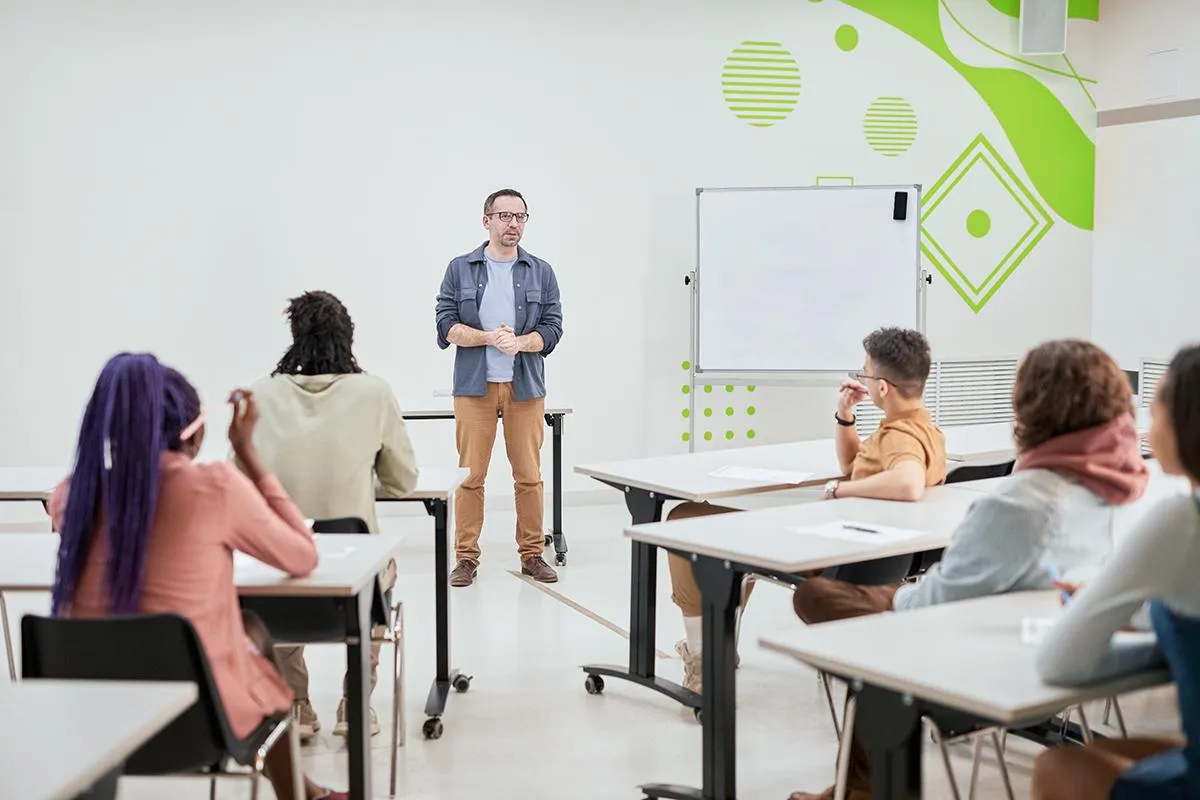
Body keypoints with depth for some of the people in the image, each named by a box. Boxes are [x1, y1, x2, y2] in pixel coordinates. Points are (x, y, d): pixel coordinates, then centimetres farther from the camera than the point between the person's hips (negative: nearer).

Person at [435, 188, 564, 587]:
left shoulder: (541, 273, 9)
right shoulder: (460, 269, 6)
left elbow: (552, 327, 3)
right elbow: (446, 325, -1)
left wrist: (519, 341, -16)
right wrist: (490, 337, -15)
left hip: (526, 386, 1)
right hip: (474, 386, -1)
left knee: (529, 474, 4)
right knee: (470, 474, 0)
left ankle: (532, 554, 15)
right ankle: (466, 557, 9)